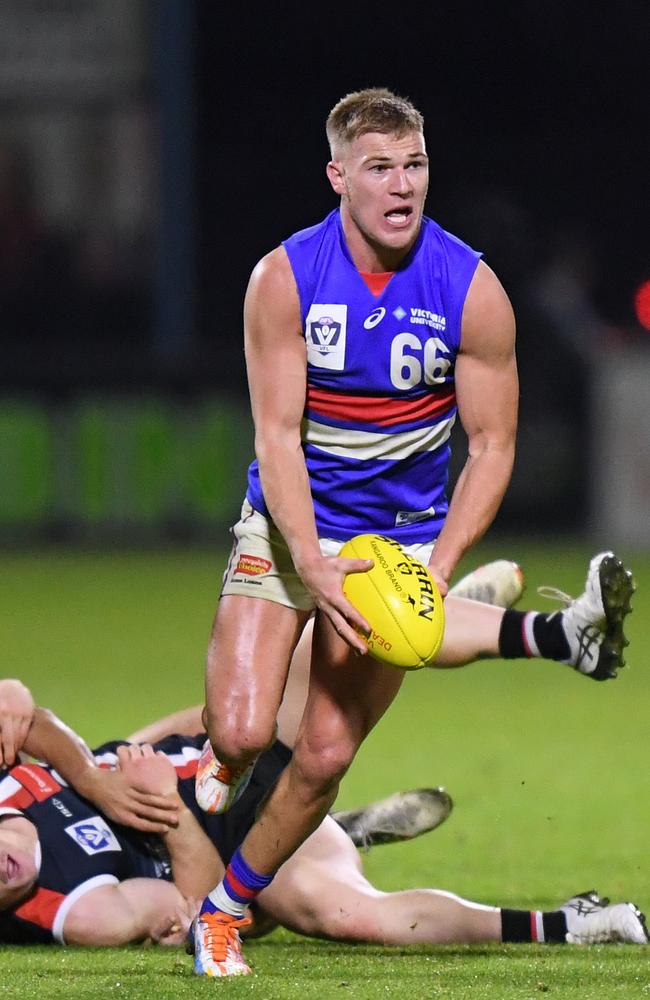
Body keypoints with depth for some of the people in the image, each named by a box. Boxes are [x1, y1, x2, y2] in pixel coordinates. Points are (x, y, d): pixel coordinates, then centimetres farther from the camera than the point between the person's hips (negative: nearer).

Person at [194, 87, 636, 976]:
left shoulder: (473, 291, -12)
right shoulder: (284, 279, -12)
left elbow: (491, 448, -6)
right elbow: (277, 435, -13)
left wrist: (438, 567, -18)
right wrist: (314, 566, -25)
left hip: (401, 538, 1)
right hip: (287, 529, 0)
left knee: (326, 754, -6)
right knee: (242, 733, -15)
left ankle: (227, 908, 13)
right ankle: (223, 757, 22)